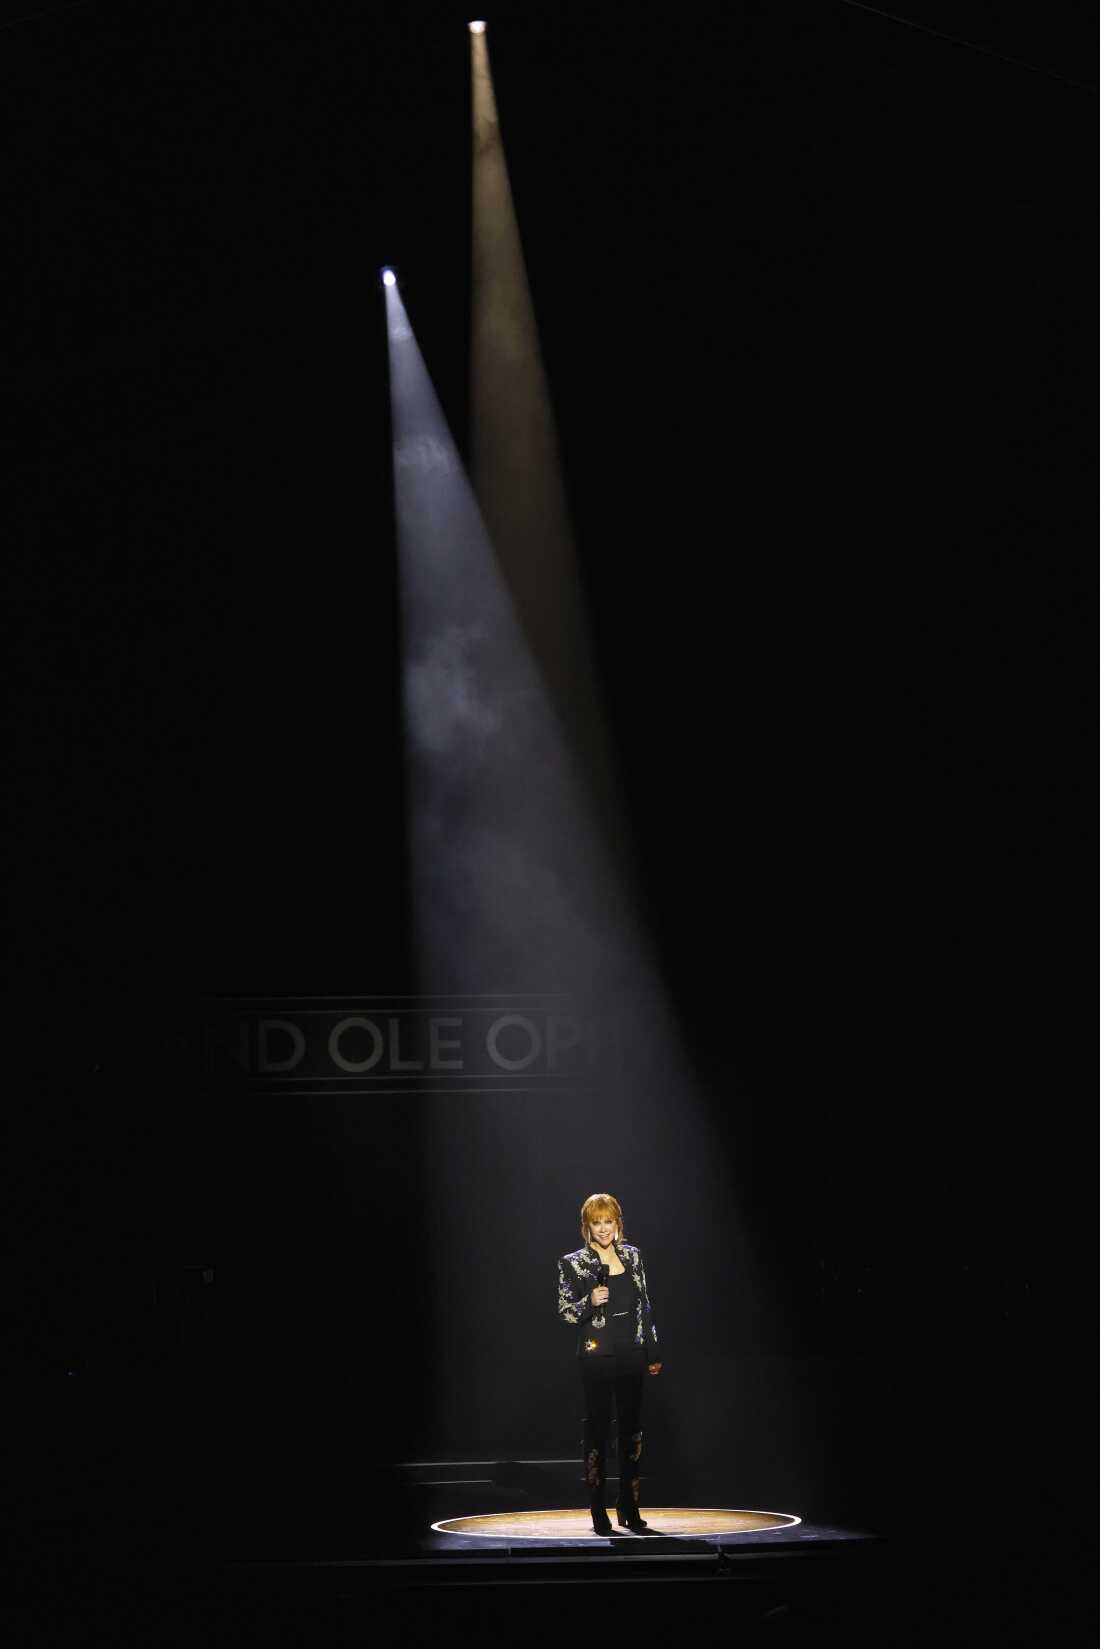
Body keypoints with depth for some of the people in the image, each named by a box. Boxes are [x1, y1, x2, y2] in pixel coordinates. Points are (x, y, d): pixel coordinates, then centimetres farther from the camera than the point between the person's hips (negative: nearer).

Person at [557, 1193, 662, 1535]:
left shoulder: (632, 1255, 8)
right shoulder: (572, 1263, -2)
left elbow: (645, 1306, 12)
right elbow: (565, 1311, 0)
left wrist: (653, 1353, 12)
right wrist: (589, 1302, -19)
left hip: (630, 1356, 3)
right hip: (596, 1357, -3)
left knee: (631, 1429, 6)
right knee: (597, 1429, 0)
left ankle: (630, 1508, 15)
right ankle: (599, 1511, 6)